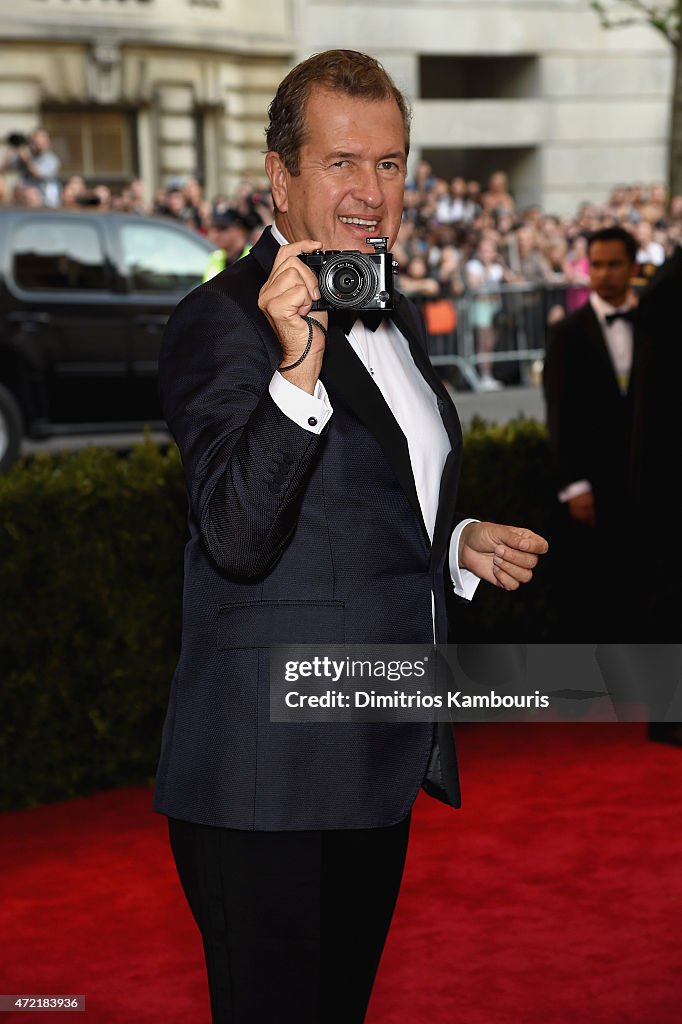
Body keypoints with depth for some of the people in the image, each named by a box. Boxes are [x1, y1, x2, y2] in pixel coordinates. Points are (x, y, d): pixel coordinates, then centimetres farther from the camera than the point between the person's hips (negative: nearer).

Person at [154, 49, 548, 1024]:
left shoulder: (393, 317, 13)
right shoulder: (222, 322, -15)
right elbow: (238, 540, -27)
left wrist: (458, 545, 8)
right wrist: (297, 371, -36)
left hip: (382, 763, 9)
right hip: (271, 789, -8)